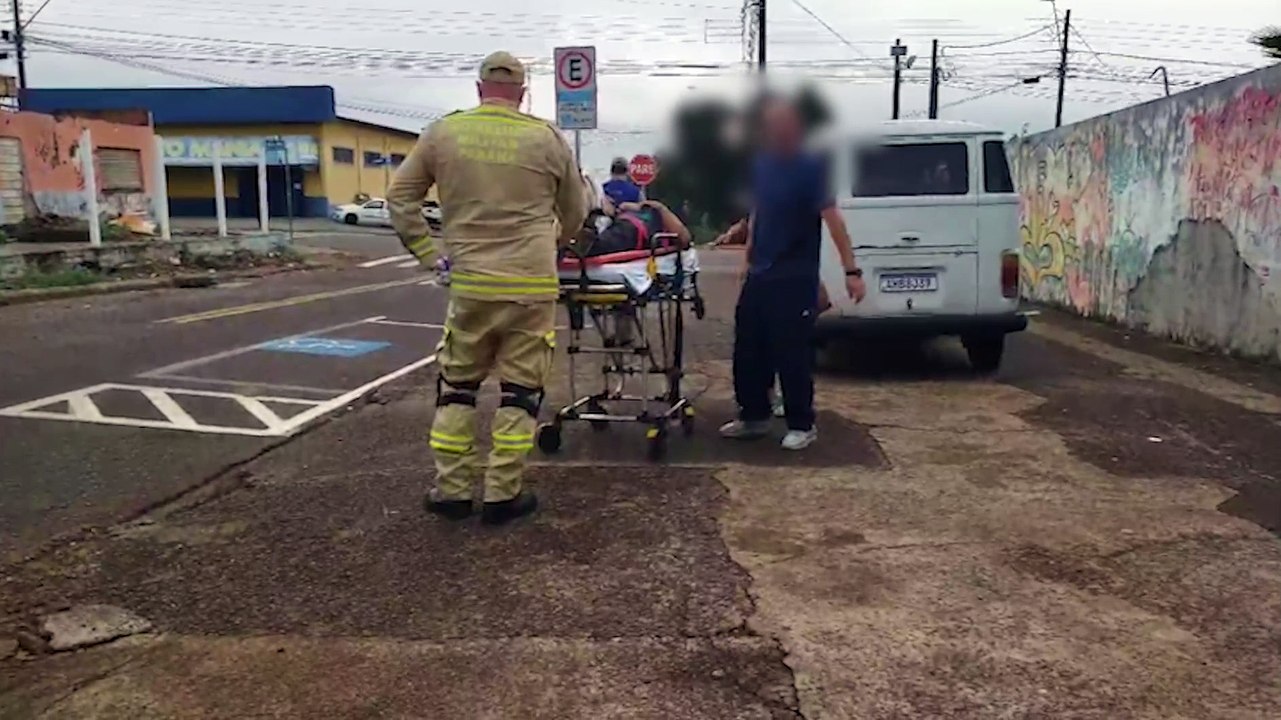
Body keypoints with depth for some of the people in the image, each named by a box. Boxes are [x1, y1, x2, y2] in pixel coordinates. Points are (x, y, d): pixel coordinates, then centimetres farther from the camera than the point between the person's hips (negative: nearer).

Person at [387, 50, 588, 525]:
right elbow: (575, 212, 13)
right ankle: (502, 495, 12)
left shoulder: (443, 133, 5)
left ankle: (452, 489, 19)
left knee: (456, 384, 15)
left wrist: (427, 252, 12)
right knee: (520, 389, 7)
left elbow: (399, 197, 9)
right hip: (532, 286, -1)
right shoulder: (546, 138, 1)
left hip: (469, 283, 2)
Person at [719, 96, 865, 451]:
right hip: (759, 273, 7)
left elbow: (832, 219, -20)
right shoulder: (761, 163, 8)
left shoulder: (810, 167, -12)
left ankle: (802, 426, 12)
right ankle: (754, 417, 25)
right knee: (747, 349, 11)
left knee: (791, 354, -2)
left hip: (795, 277, -7)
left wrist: (851, 270, -26)